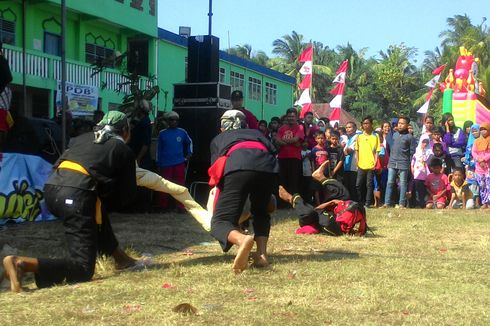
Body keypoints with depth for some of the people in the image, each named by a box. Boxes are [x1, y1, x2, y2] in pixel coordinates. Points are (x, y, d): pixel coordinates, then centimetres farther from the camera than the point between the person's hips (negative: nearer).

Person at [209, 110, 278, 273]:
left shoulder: (218, 139, 37)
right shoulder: (256, 133, 42)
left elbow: (216, 169, 27)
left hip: (238, 165, -3)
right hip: (267, 165, 3)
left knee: (220, 222, -2)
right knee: (260, 212, 28)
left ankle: (242, 240, -35)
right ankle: (261, 253, 5)